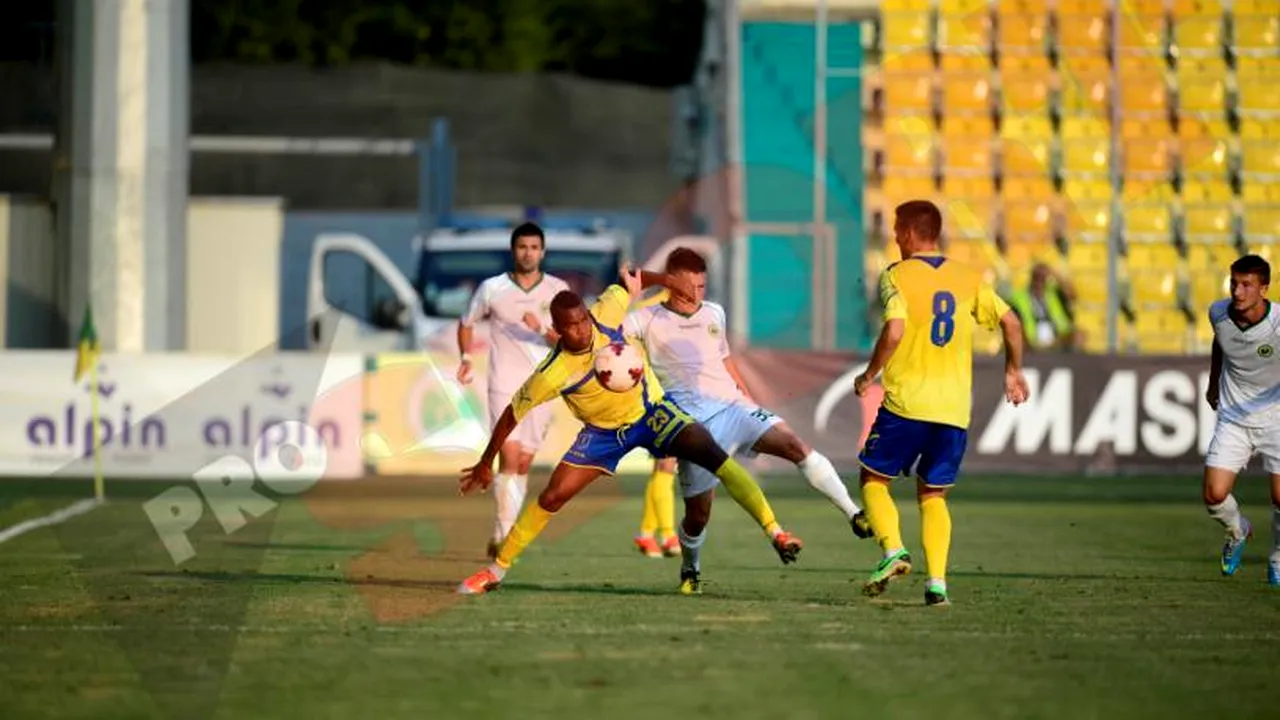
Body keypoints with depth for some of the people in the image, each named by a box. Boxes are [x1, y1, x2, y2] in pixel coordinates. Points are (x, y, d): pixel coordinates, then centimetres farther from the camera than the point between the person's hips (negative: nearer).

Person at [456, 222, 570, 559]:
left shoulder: (558, 290, 3)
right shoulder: (492, 289, 1)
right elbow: (467, 323, 17)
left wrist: (543, 330, -20)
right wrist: (467, 358, 3)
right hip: (504, 384, -2)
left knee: (524, 463, 8)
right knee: (509, 456, -16)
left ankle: (506, 535, 21)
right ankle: (502, 535, -17)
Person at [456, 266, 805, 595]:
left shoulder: (605, 317, -24)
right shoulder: (551, 375, -27)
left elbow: (629, 282, -2)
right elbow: (512, 416, -13)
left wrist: (665, 281, -15)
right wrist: (485, 464, -8)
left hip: (651, 412, 1)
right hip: (604, 432, 0)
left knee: (714, 456, -21)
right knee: (552, 497, -5)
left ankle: (775, 533, -21)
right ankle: (496, 570, 14)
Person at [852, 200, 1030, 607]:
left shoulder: (897, 276, -5)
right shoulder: (968, 279, 9)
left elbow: (895, 331, -19)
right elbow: (1010, 322, 5)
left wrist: (869, 375, -7)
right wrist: (1013, 371, 19)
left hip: (906, 401, -4)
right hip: (954, 406, 4)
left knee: (874, 478, 12)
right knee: (933, 495, 13)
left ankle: (893, 550, -11)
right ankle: (937, 581, -3)